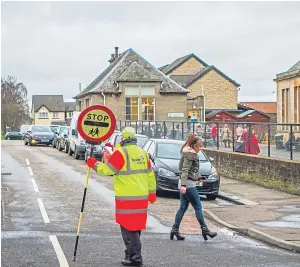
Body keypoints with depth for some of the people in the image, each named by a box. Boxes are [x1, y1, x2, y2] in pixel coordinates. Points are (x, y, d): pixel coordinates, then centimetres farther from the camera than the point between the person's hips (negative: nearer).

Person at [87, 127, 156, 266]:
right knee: (135, 226, 16)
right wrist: (152, 192, 24)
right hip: (142, 197, 7)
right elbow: (150, 175, 16)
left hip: (127, 198, -7)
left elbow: (106, 169, -13)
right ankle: (131, 254, 25)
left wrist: (93, 163, 3)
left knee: (128, 229, -2)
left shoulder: (121, 153, -12)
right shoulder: (143, 153, 11)